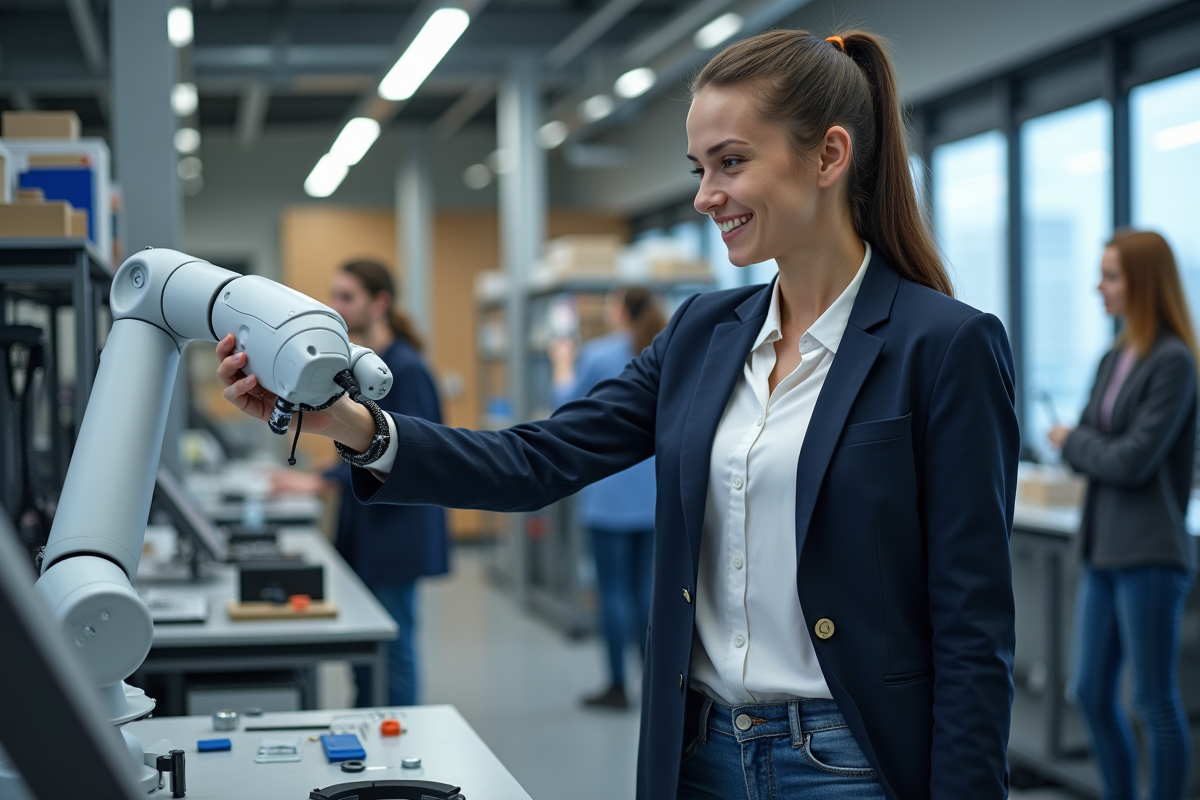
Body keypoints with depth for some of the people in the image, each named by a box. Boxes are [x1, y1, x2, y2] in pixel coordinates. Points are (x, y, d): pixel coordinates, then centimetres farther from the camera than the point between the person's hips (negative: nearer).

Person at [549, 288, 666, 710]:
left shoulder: (599, 356, -10)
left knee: (615, 588, 1)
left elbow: (568, 406, 4)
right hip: (657, 492, 5)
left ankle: (617, 686, 5)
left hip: (612, 493, -5)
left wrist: (563, 364, 19)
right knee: (648, 587, 11)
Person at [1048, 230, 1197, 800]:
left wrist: (1073, 441, -1)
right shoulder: (1114, 359, 13)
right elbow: (1082, 451, 14)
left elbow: (1132, 460, -16)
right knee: (1092, 693, 13)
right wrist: (1089, 450, -8)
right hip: (1104, 550, 8)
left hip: (1149, 554, -8)